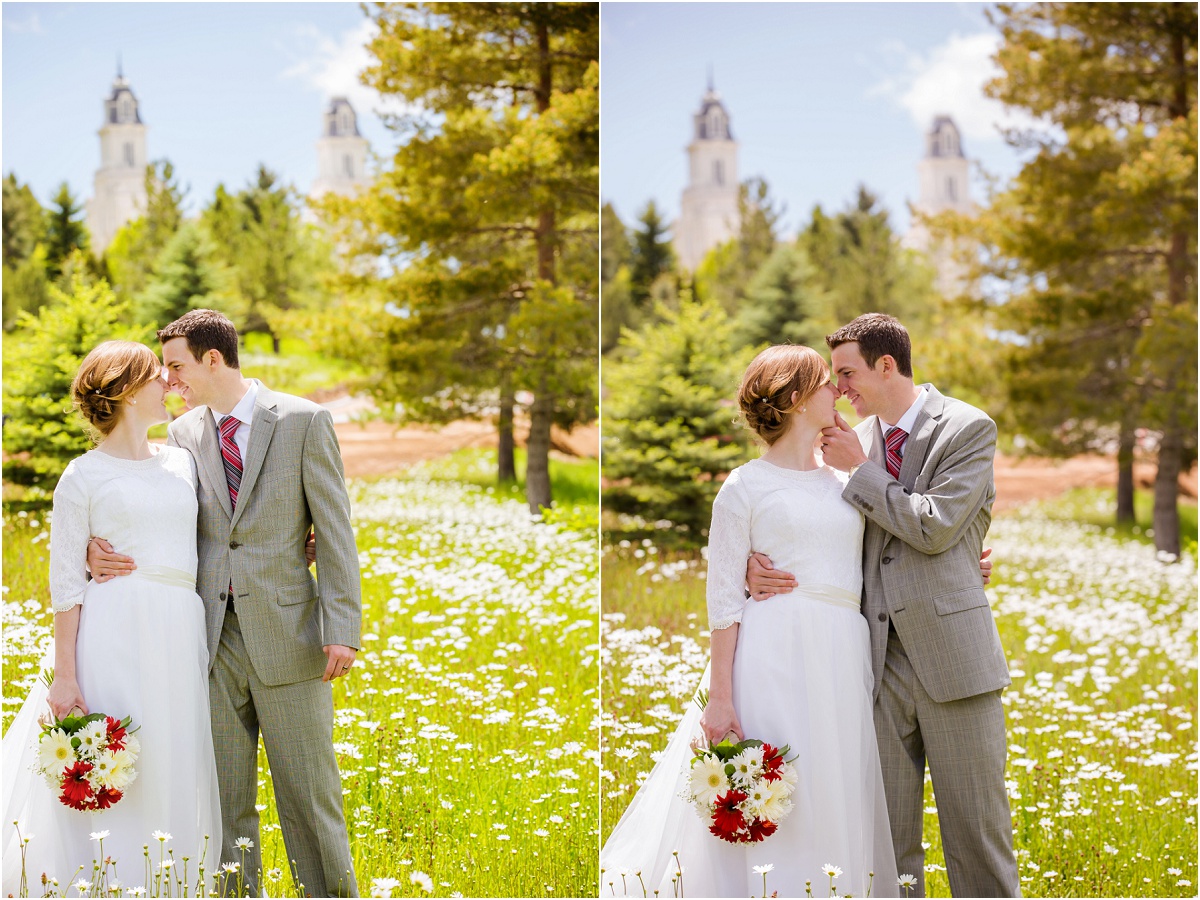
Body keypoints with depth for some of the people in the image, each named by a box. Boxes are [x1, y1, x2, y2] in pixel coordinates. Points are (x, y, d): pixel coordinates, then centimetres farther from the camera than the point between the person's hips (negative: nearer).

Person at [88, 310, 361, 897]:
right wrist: (98, 551, -14)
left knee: (308, 793, 3)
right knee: (223, 800, 7)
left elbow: (334, 530, -4)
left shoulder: (304, 422, -1)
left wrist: (342, 628, -11)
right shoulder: (181, 435, 10)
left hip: (285, 634, -3)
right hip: (213, 639, 3)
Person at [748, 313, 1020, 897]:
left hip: (948, 650, -4)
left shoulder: (968, 428, -2)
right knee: (886, 828, 6)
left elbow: (935, 527, -13)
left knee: (976, 823, 1)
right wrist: (759, 565, -8)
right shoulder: (854, 440, 13)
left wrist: (860, 470, -7)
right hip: (880, 656, 4)